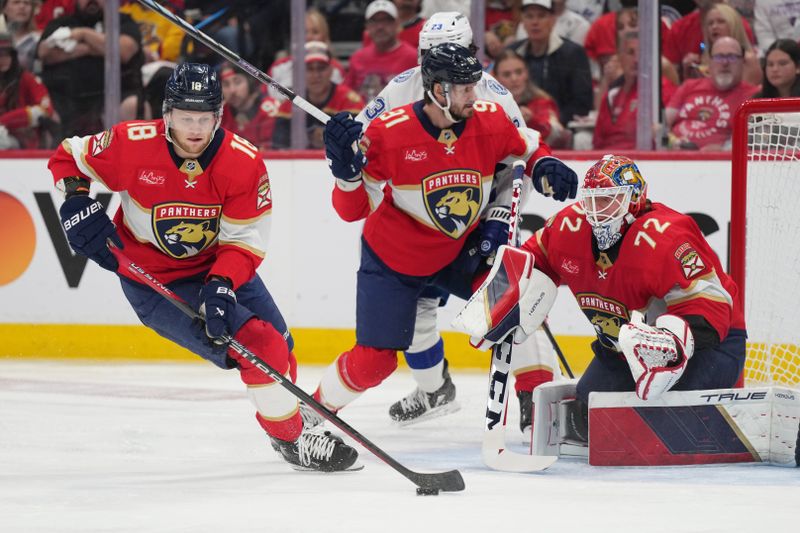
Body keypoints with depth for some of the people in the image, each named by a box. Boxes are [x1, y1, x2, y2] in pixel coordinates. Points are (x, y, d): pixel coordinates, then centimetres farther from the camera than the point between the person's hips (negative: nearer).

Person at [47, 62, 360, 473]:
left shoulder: (244, 162, -19)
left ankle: (288, 418, 46)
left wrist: (220, 285, -35)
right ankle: (293, 441, -5)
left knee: (279, 350, 14)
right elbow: (68, 157, -3)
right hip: (153, 280, -4)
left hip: (220, 267, 4)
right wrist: (77, 202, -20)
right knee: (257, 346, -19)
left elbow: (244, 242, -18)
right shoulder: (132, 145, -22)